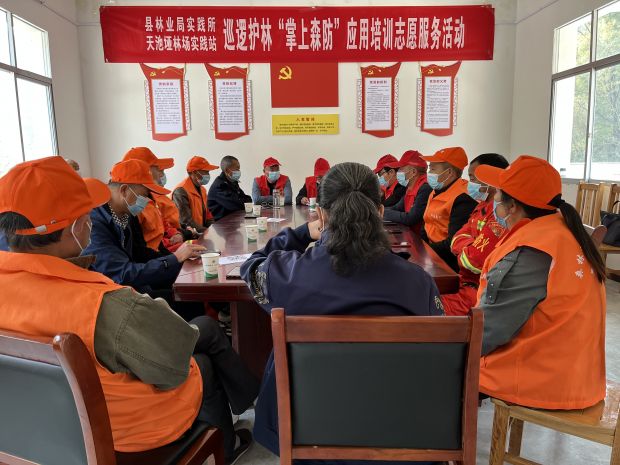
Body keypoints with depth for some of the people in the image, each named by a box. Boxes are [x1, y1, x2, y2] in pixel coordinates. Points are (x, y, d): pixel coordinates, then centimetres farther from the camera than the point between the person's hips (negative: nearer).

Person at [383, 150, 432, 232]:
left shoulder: (425, 188, -20)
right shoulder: (410, 187, 9)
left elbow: (410, 219, -24)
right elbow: (397, 208, 12)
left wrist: (383, 212, -15)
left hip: (422, 235, -8)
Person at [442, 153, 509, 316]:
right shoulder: (483, 206, 12)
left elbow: (473, 261, -24)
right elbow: (457, 241, 10)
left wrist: (464, 253, -1)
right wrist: (471, 247, -12)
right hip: (470, 280, 9)